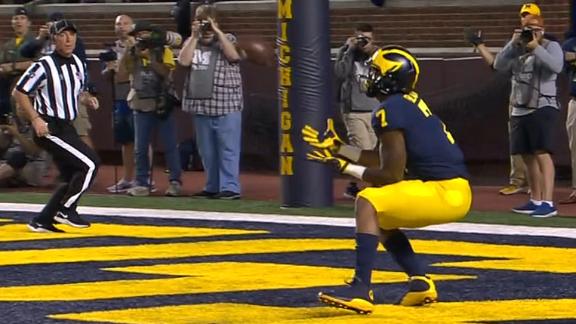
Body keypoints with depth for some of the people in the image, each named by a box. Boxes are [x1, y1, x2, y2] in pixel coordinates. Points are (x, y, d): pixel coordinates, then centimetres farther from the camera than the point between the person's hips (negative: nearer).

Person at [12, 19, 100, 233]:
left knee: (72, 177, 10)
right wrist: (35, 119, -19)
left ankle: (42, 221, 18)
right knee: (90, 163, -15)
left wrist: (87, 99, 1)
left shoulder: (77, 64, 10)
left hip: (66, 127, 9)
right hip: (48, 128, -9)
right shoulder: (44, 66, -15)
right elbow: (19, 92, -12)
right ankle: (65, 210, -4)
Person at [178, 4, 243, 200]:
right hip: (201, 105, 4)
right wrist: (194, 36, -5)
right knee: (207, 152, 10)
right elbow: (184, 61, -3)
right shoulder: (192, 43, 14)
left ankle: (230, 187, -8)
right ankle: (213, 187, 18)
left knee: (228, 149, -7)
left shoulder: (228, 39, 6)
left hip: (226, 106, -4)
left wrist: (218, 32, -11)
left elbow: (234, 55, -13)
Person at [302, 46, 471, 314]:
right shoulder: (410, 102, 15)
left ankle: (361, 290, -25)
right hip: (453, 191, 10)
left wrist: (345, 167, -6)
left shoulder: (390, 110, -13)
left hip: (444, 192, -10)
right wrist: (336, 147, 25)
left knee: (368, 202, -17)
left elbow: (391, 175, -14)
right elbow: (382, 160, 22)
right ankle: (420, 283, 15)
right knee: (381, 216, 22)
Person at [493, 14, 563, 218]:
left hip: (543, 108, -7)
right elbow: (499, 65, 3)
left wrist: (536, 48, -19)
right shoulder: (517, 50, 15)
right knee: (528, 156, 10)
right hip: (520, 110, 7)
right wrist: (513, 44, -5)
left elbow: (556, 66, -20)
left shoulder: (551, 46, -2)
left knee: (542, 154, -16)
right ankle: (535, 201, 20)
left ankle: (547, 203, -22)